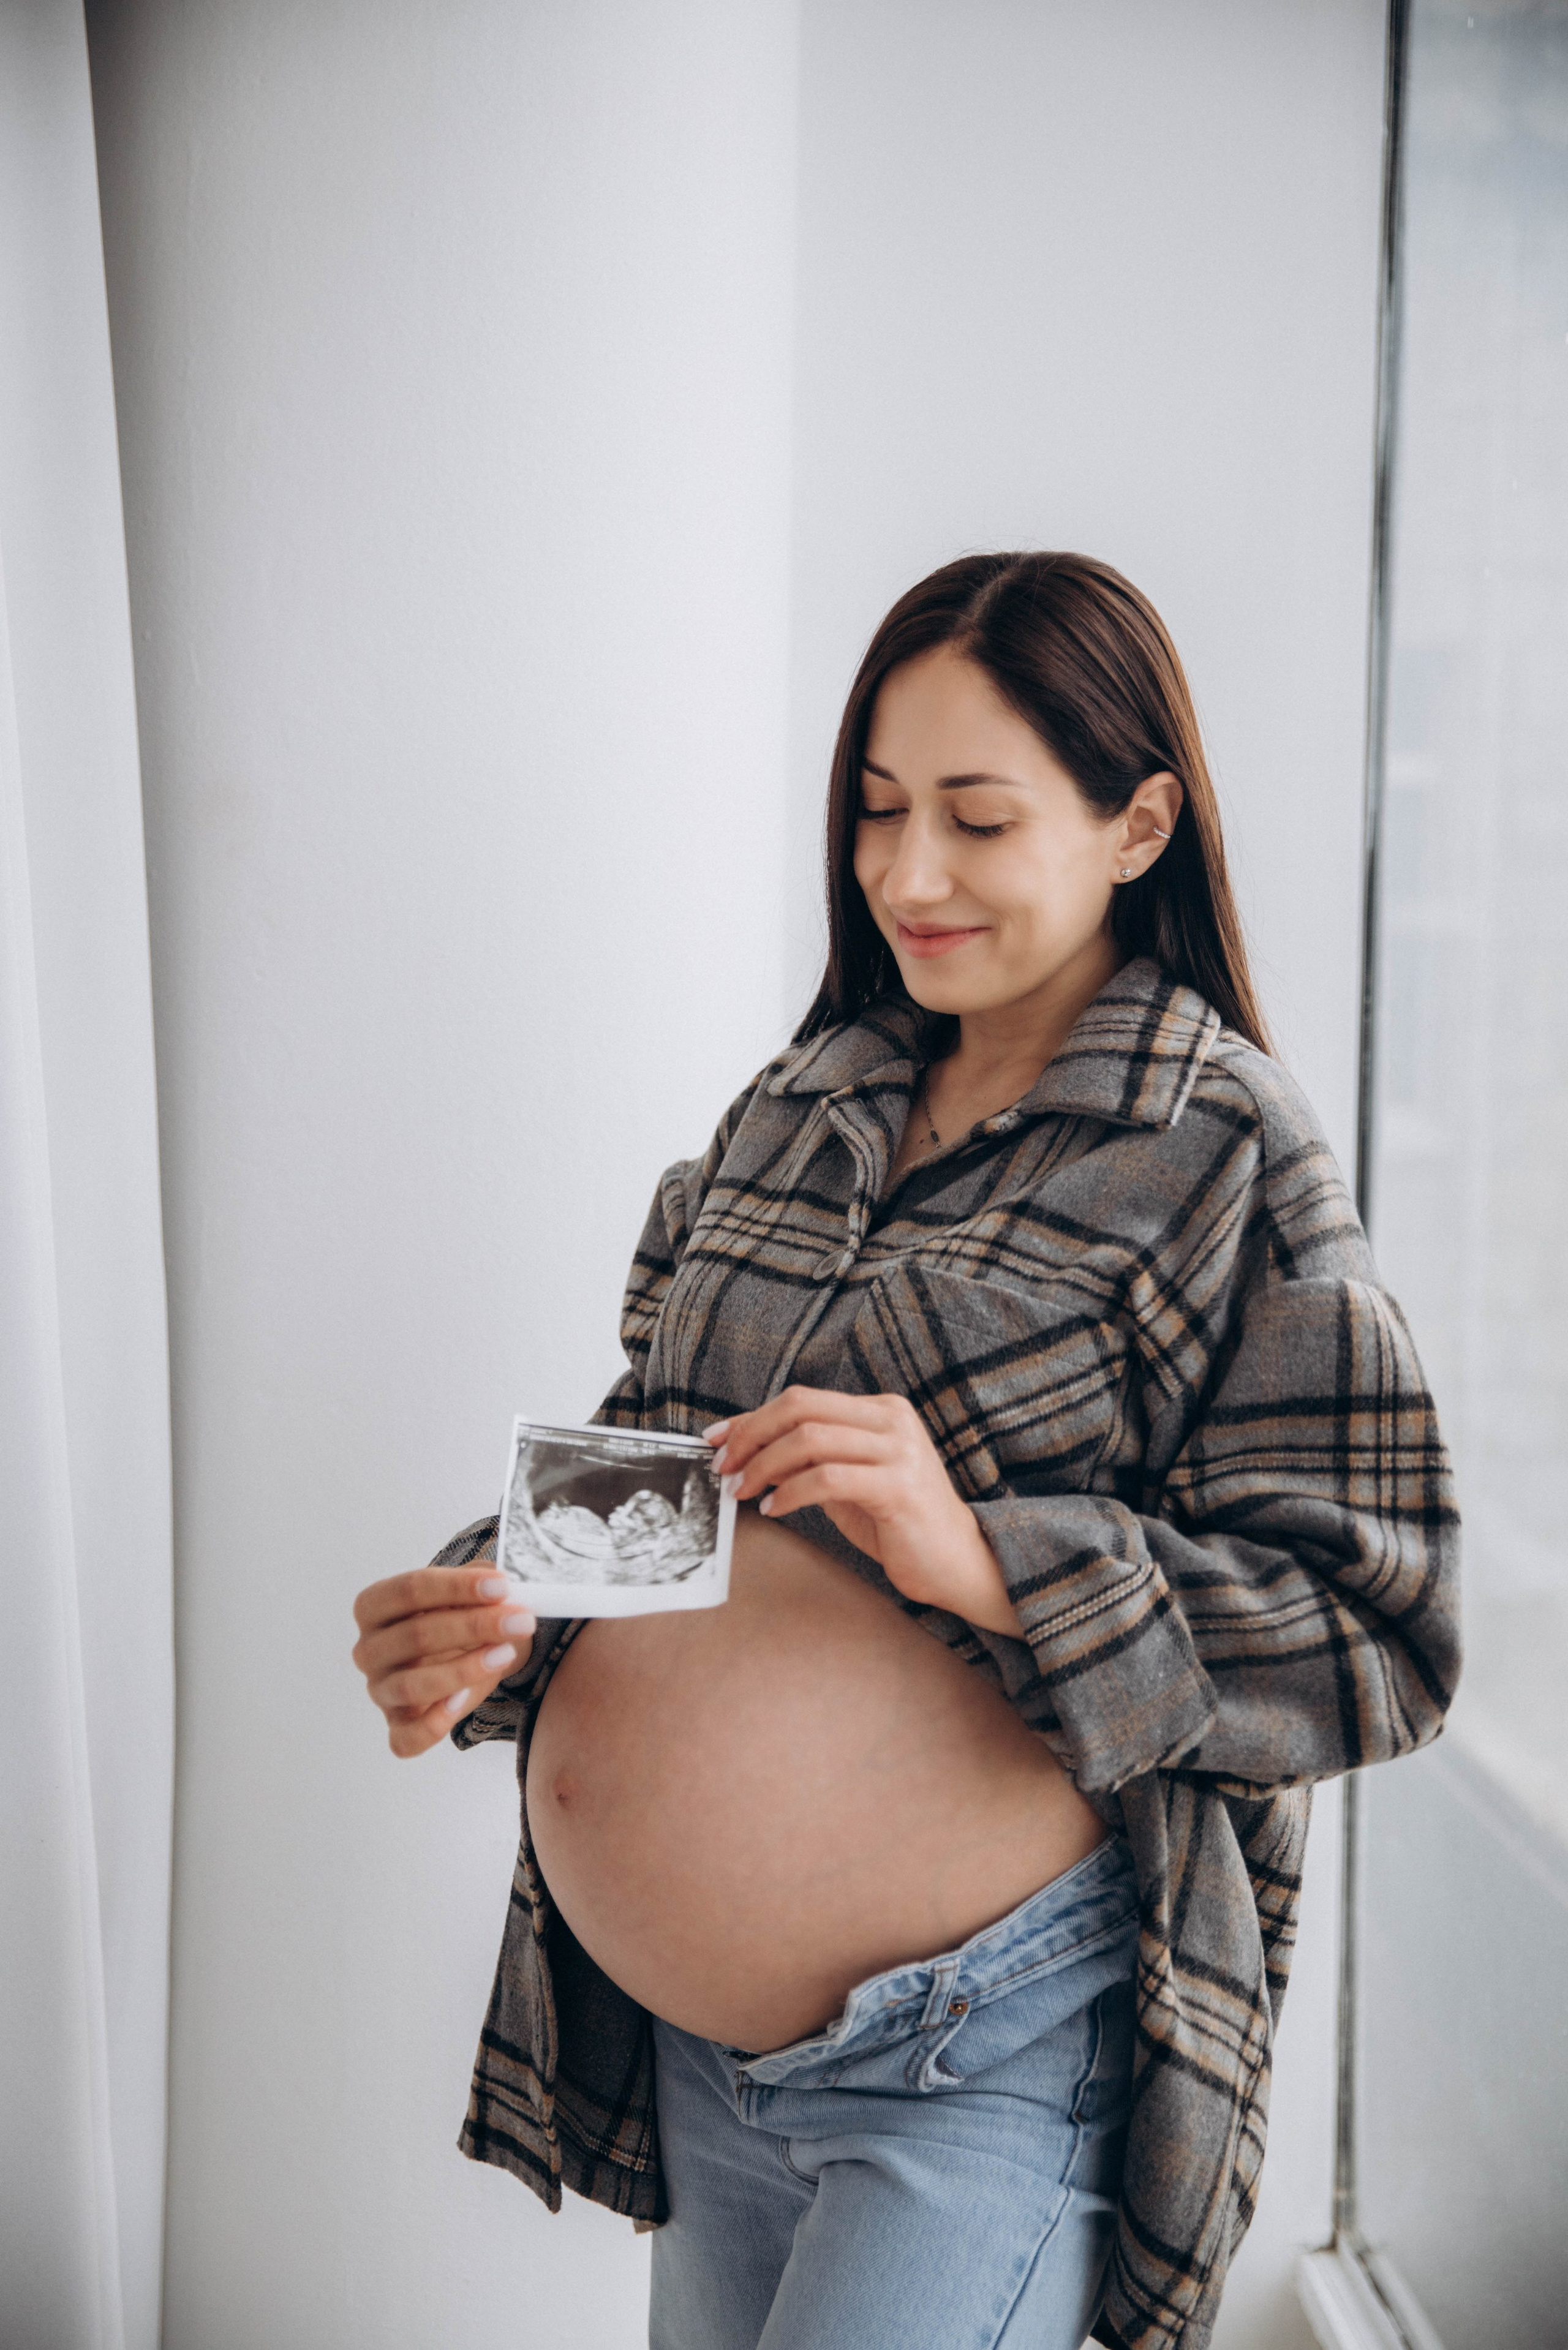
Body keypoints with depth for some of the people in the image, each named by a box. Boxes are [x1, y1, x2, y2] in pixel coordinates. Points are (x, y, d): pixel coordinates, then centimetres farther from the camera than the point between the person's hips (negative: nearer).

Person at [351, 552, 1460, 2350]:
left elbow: (1372, 1630, -14)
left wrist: (989, 1566, -27)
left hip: (997, 2049, -6)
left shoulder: (1225, 1158, -11)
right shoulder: (798, 1112, 6)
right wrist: (496, 1615, -9)